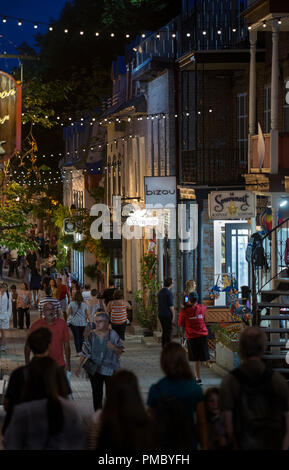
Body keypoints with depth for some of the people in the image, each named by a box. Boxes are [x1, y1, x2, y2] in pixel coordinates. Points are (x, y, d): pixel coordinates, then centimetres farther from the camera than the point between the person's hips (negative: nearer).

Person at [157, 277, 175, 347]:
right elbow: (171, 306, -15)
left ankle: (164, 347, 17)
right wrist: (174, 316, -10)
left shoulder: (160, 292, 12)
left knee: (164, 332, 15)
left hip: (160, 315, 8)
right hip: (168, 315, -8)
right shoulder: (169, 293, -14)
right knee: (168, 333, -6)